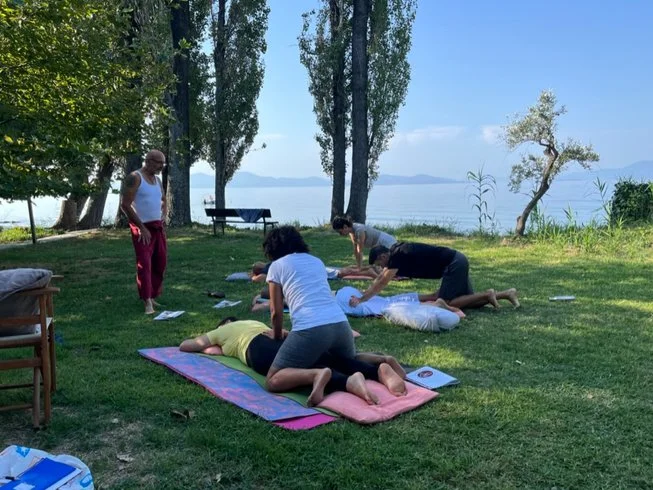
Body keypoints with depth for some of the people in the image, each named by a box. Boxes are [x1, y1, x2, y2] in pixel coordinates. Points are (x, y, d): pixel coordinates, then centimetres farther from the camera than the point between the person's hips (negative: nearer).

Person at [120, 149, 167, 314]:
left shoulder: (157, 180, 14)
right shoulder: (134, 178, -10)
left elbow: (163, 200, 30)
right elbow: (125, 205, -15)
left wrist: (162, 218, 14)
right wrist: (142, 227, -15)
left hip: (158, 227, 8)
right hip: (142, 228, -8)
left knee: (160, 263, 10)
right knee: (144, 264, -11)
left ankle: (152, 296, 21)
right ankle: (147, 302, -13)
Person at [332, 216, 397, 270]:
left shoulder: (359, 230, -29)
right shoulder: (351, 231, -2)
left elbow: (360, 251, -24)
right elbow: (355, 250, 3)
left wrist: (359, 268, -19)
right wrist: (358, 266, 4)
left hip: (388, 243, -9)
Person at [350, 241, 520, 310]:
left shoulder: (398, 255, -17)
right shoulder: (396, 252, 10)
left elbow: (382, 284, -19)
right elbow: (379, 280, 17)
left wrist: (361, 300, -16)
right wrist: (362, 295, 13)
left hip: (454, 264, -10)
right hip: (457, 262, 10)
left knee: (446, 303, -10)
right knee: (469, 301, 13)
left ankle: (487, 295, -6)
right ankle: (507, 293, 14)